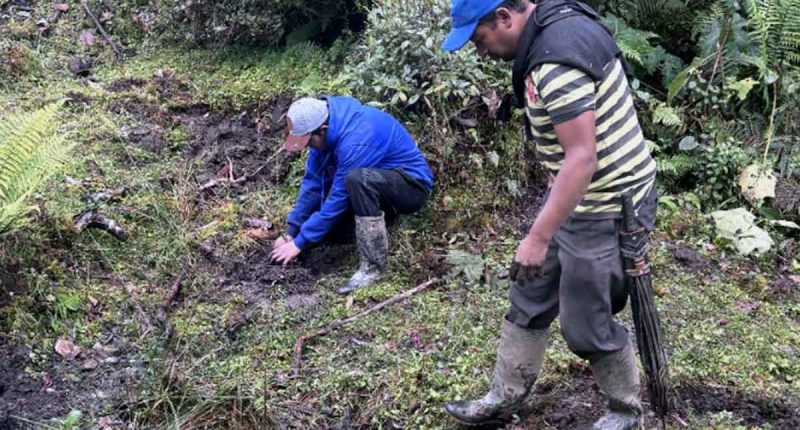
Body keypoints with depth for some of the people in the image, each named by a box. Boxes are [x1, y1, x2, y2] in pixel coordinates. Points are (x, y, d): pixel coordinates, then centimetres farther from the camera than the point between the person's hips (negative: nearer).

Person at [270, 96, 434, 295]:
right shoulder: (326, 120, -7)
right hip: (373, 185, 8)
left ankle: (373, 267, -29)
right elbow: (313, 181, -2)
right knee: (323, 222, -5)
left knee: (357, 179, -38)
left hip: (411, 184, -8)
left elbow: (338, 200, -26)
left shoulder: (355, 141, -32)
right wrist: (291, 232, -3)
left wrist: (300, 243, -18)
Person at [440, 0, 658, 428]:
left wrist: (537, 238, -28)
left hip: (606, 207, -10)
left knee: (585, 325, 6)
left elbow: (582, 160, -30)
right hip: (576, 194, 10)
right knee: (529, 299, 16)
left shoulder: (557, 61, -28)